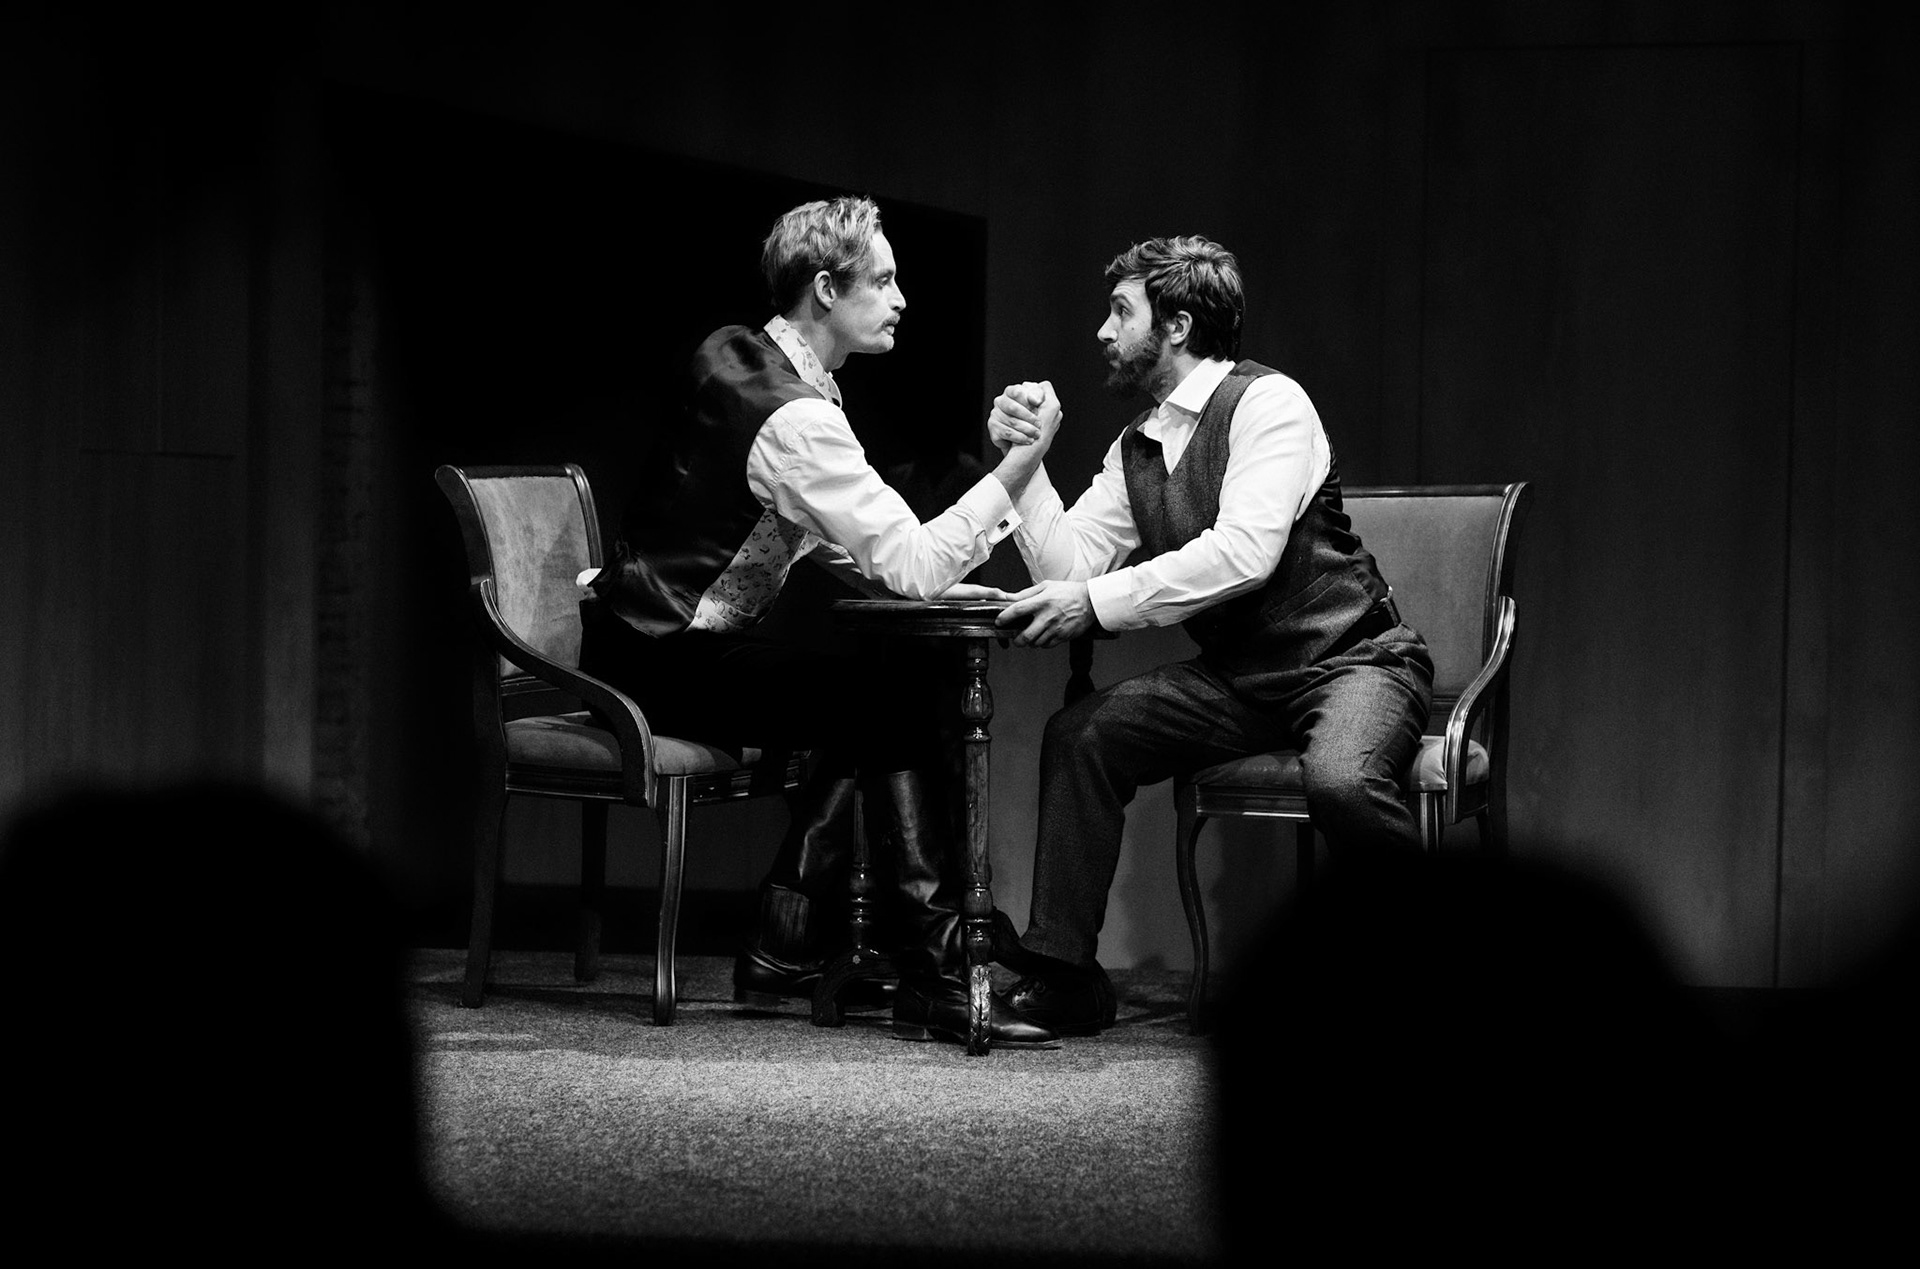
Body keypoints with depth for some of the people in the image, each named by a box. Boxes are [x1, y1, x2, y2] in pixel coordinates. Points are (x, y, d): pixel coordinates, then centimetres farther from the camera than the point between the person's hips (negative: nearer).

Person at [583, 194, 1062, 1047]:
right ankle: (937, 972, -9)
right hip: (664, 661, -10)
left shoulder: (733, 358, 10)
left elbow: (843, 545, 19)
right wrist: (1019, 467, -16)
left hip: (648, 640, 10)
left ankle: (787, 949, 7)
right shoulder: (794, 417, -20)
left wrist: (932, 581, 6)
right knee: (900, 695, -12)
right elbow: (912, 567, -20)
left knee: (886, 690, 9)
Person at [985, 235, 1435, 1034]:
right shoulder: (1134, 450, 12)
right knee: (1078, 736, -12)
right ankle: (1061, 977, -6)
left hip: (1349, 661, -7)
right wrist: (1022, 456, -5)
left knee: (1341, 781, -38)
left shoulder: (1267, 402, -12)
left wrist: (1099, 601, -27)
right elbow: (1067, 563, 5)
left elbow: (1245, 552, -25)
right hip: (1237, 681, 7)